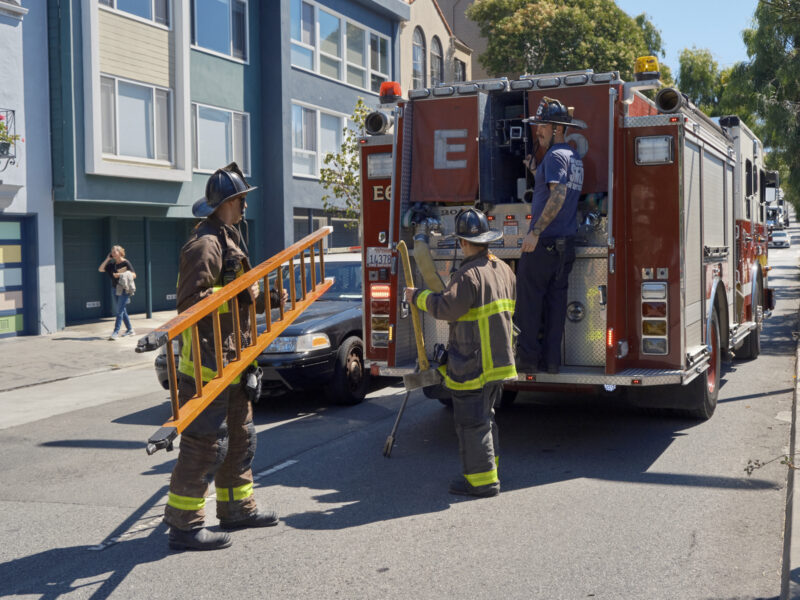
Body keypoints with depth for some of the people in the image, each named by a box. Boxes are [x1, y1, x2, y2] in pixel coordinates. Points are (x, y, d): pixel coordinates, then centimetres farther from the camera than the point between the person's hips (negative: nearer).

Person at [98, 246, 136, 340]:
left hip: (124, 290, -7)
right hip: (116, 289, 7)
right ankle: (130, 330, 23)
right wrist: (107, 259, 1)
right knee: (122, 311, 13)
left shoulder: (126, 262, -6)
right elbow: (100, 269, 8)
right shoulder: (112, 264, 12)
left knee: (119, 311, -12)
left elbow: (134, 275, -9)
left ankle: (116, 332, -16)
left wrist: (120, 274, -19)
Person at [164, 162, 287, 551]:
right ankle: (183, 524, -1)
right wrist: (241, 296, -19)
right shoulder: (205, 244, -14)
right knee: (205, 443, -7)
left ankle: (236, 508, 30)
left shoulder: (230, 240, 19)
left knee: (239, 437, 18)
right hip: (208, 361, -11)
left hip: (231, 360, 11)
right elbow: (191, 301, -23)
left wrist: (268, 300, 14)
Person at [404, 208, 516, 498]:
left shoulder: (469, 274, -19)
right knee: (484, 416, 21)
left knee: (471, 420, -1)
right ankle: (488, 466, 30)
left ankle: (482, 480, 3)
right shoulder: (503, 269, 10)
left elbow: (446, 308, -24)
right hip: (498, 359, 9)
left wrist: (419, 297, -10)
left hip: (473, 363, -9)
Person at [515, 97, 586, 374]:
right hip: (566, 242, 9)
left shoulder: (555, 156, -12)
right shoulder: (574, 157, 16)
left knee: (528, 299, -1)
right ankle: (551, 359, 11)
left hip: (545, 242, -9)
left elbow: (558, 195, -24)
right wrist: (537, 170, 17)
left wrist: (535, 232, -25)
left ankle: (527, 358, 2)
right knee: (556, 299, 9)